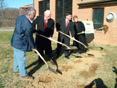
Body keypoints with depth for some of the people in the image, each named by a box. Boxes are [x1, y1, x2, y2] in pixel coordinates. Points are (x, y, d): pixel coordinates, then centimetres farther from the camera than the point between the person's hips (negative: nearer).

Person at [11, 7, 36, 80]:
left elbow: (16, 21, 23)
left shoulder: (21, 17, -1)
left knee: (17, 57, 24)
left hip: (15, 41, 10)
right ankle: (24, 74, 18)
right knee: (21, 59, 3)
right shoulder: (28, 25, -29)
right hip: (20, 43, -10)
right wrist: (33, 47, -6)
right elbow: (29, 37, -20)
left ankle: (16, 69, 42)